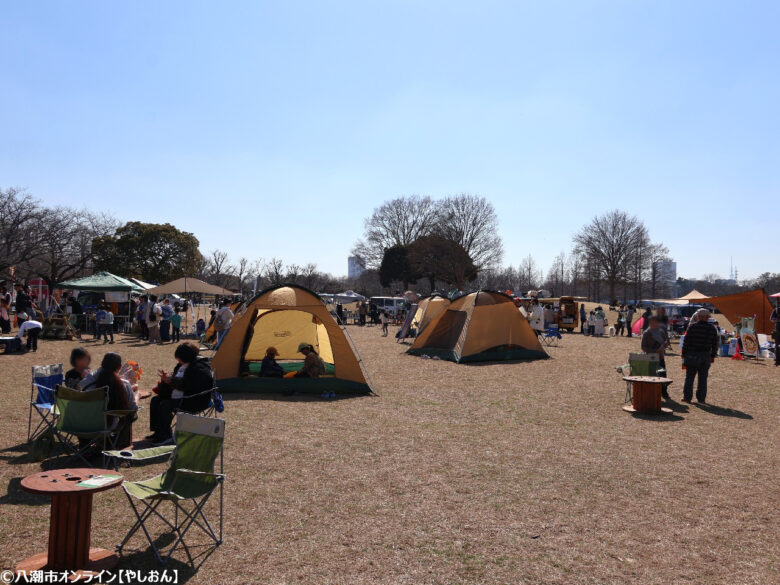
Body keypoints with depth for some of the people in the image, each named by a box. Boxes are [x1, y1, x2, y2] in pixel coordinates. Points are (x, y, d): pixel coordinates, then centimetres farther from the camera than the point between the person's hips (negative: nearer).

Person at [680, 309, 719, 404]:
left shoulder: (692, 326, -7)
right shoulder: (712, 328, 2)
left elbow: (687, 341, -6)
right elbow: (714, 344, 6)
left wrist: (683, 353, 1)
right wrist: (713, 356, 13)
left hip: (692, 355, -2)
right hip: (705, 356, 2)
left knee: (689, 377, 5)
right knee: (703, 379, 8)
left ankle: (687, 397, 7)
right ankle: (701, 398, 10)